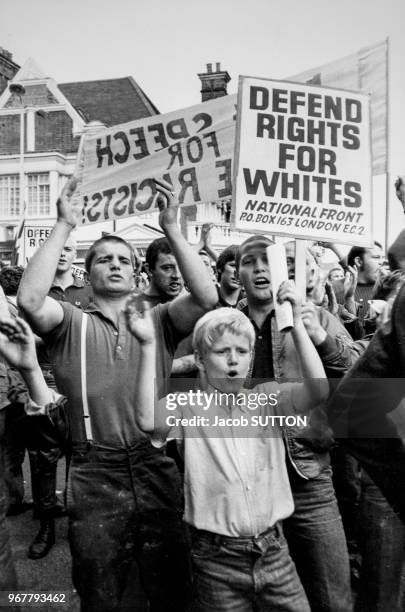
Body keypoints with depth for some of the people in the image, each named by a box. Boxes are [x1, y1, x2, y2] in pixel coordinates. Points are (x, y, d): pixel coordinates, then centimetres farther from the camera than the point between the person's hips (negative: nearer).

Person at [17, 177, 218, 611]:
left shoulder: (158, 320, 5)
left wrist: (171, 229, -14)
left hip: (157, 474, 1)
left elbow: (206, 297, -11)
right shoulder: (71, 323, 2)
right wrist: (64, 226, -15)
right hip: (94, 481, -1)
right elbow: (29, 299, -18)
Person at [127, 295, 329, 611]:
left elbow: (319, 390, -16)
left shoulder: (267, 399, -1)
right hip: (217, 560, -2)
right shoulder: (186, 407, -8)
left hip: (274, 550, 2)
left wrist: (297, 324, -21)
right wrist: (149, 346, -29)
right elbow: (147, 419, -27)